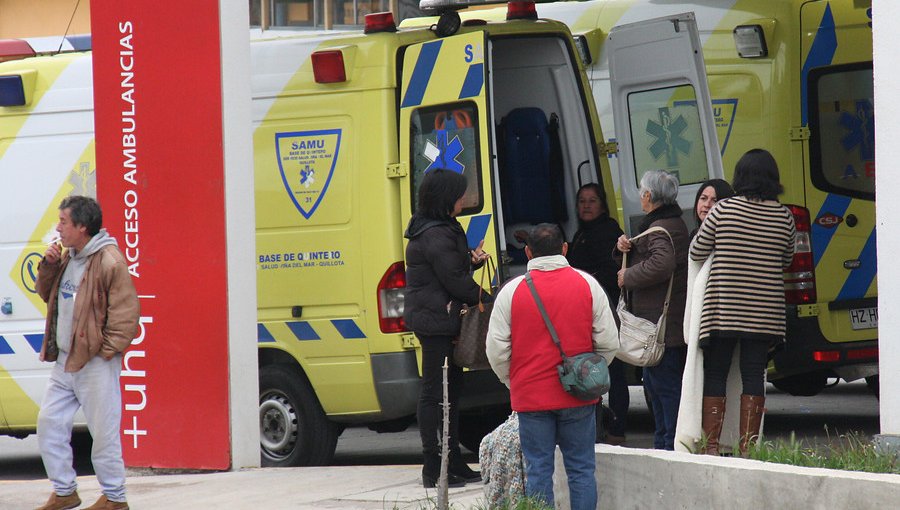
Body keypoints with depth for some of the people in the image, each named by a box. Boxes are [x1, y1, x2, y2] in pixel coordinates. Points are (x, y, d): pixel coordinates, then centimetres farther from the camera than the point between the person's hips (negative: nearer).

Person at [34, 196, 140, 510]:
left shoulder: (109, 261, -15)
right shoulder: (68, 257, 13)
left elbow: (126, 312, -15)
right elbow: (47, 295, 24)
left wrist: (107, 351, -17)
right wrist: (48, 267, 5)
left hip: (95, 364, -9)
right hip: (64, 362, 9)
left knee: (104, 432, -2)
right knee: (49, 424, 9)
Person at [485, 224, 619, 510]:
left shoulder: (512, 291, -3)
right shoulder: (587, 285, 0)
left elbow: (496, 350, -2)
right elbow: (609, 342, 1)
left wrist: (513, 382, 14)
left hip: (530, 397, -1)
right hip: (578, 398, 1)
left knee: (538, 471, 4)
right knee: (581, 468, 7)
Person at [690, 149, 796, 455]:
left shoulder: (723, 210, -6)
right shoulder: (784, 217, 2)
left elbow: (697, 253, 2)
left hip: (723, 311, -2)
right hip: (765, 312, 2)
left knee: (715, 375, 5)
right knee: (753, 375, 5)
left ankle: (711, 445, 1)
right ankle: (747, 447, 3)